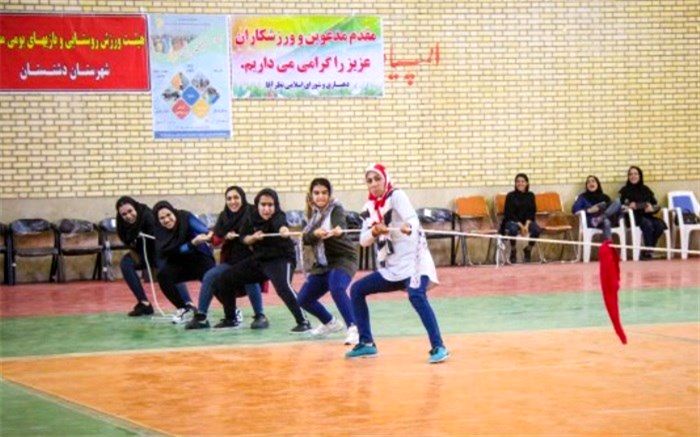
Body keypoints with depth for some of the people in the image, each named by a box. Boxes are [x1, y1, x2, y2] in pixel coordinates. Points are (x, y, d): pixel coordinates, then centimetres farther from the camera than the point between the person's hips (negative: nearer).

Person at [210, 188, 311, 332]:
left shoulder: (278, 217, -22)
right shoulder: (252, 218, -4)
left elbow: (281, 223, -47)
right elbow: (244, 238, 6)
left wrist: (283, 229, -71)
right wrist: (253, 237, -17)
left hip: (281, 258, -7)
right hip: (258, 260, 7)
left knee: (283, 287, -38)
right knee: (221, 282, 8)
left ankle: (303, 322, -28)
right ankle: (230, 319, 28)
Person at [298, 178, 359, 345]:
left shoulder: (336, 209, -11)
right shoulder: (314, 213, 6)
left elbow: (341, 224, -33)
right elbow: (306, 238, -7)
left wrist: (338, 230, -58)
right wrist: (315, 233, -30)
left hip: (343, 259, -7)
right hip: (322, 263, 7)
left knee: (337, 289, -35)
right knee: (303, 299, 10)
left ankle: (353, 329, -35)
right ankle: (331, 323, 32)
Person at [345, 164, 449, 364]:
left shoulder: (396, 196, -9)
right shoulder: (369, 207, 10)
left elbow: (412, 218, -28)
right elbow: (364, 241, 5)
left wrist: (408, 227, -52)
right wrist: (374, 231, -18)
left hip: (413, 260, -8)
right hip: (390, 267, 8)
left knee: (416, 295, -32)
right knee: (357, 290, 8)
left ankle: (438, 347, -29)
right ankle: (366, 343, 18)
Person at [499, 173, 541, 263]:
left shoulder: (530, 196, 3)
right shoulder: (510, 196, -6)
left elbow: (532, 212, -1)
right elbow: (510, 214, -10)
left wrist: (526, 225, -18)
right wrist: (521, 226, -20)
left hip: (527, 221, 3)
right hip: (512, 221, -3)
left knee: (537, 230, -28)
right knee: (513, 229, -38)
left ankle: (528, 249, -1)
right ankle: (513, 251, -11)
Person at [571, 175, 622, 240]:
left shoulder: (604, 197, 28)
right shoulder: (583, 197, 19)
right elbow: (574, 209, 3)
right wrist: (589, 210, -12)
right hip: (591, 221, -3)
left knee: (617, 201, -23)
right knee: (606, 221, -38)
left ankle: (599, 219, -38)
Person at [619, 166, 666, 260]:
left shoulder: (646, 189, 20)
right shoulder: (625, 190, 11)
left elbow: (656, 205, 14)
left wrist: (652, 208, -9)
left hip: (647, 216, 4)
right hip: (634, 217, -4)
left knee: (660, 225, -27)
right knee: (648, 224, -35)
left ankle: (646, 252, -21)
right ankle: (648, 252, -31)